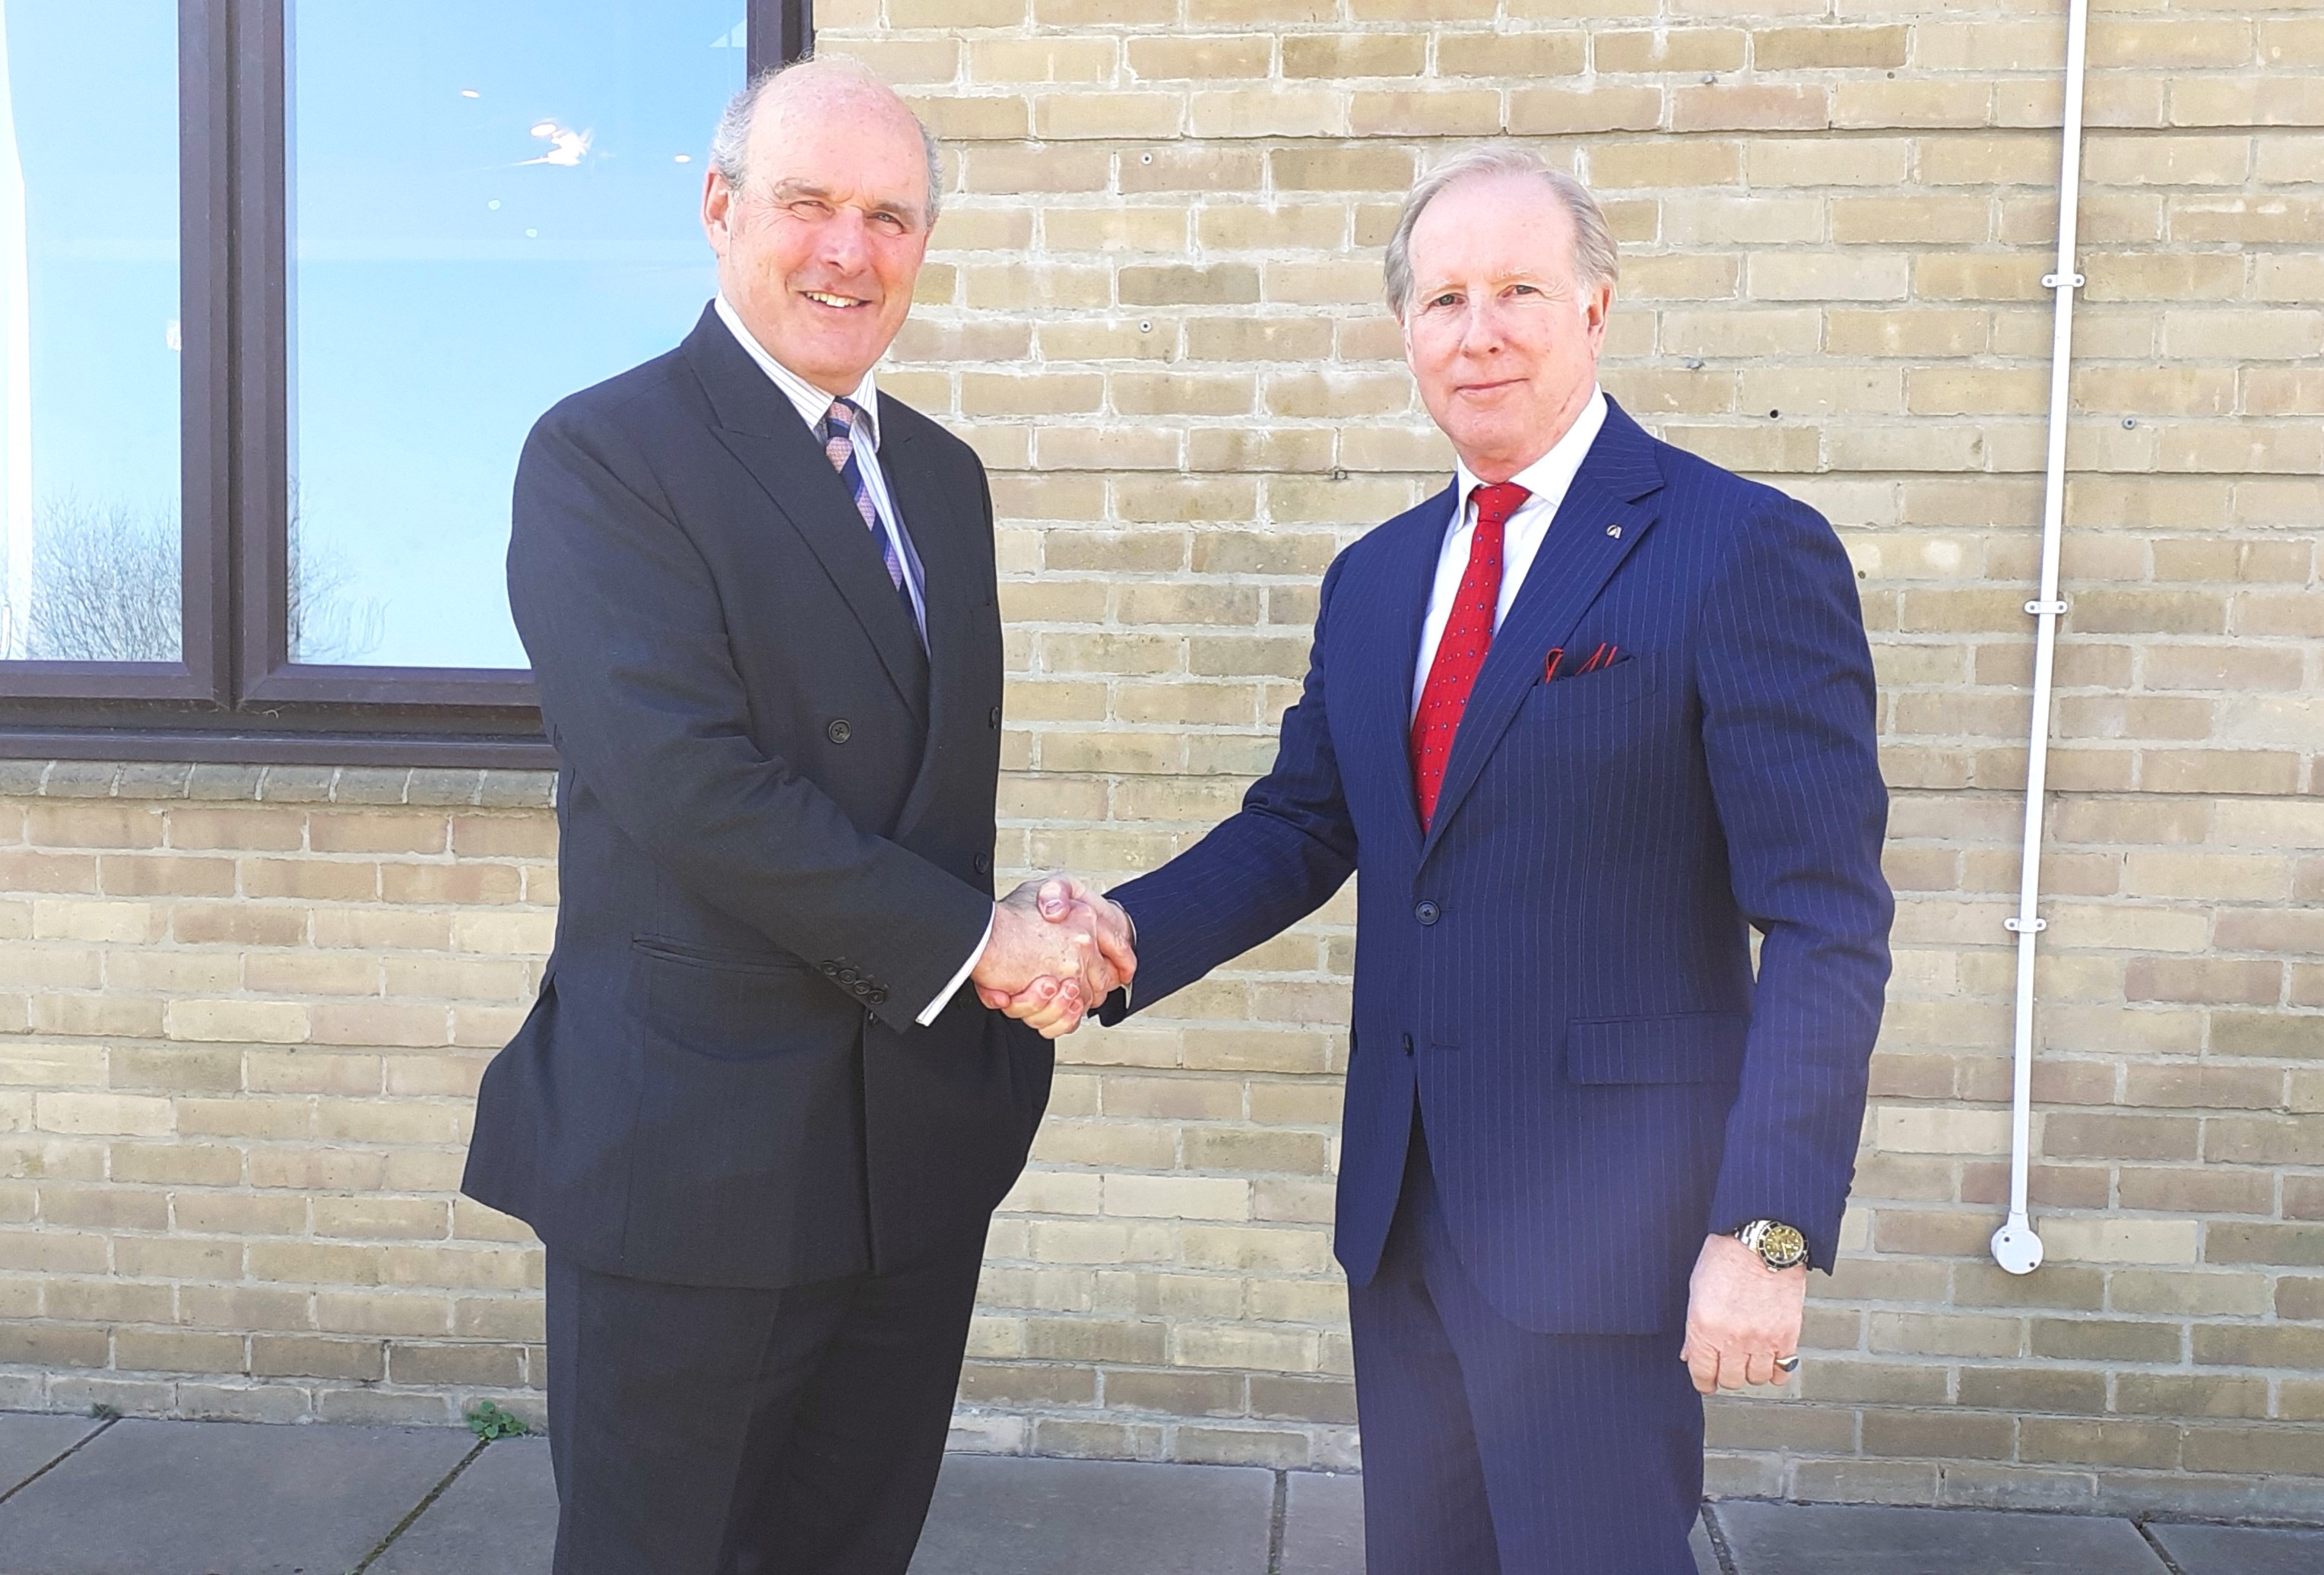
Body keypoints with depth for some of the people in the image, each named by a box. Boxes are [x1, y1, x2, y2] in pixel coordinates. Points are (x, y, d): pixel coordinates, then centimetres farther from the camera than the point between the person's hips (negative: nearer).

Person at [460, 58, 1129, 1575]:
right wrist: (972, 941, -16)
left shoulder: (944, 472, 12)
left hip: (921, 1151, 7)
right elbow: (688, 784, -22)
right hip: (696, 1156, -6)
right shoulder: (604, 455, -11)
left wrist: (1017, 940, -5)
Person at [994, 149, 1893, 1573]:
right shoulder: (1374, 579, 10)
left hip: (1604, 1226, -6)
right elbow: (1299, 828, 12)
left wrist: (1770, 1233, -19)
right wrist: (1123, 941, -6)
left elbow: (1826, 924, -14)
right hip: (1404, 1208, 6)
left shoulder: (1747, 551, -11)